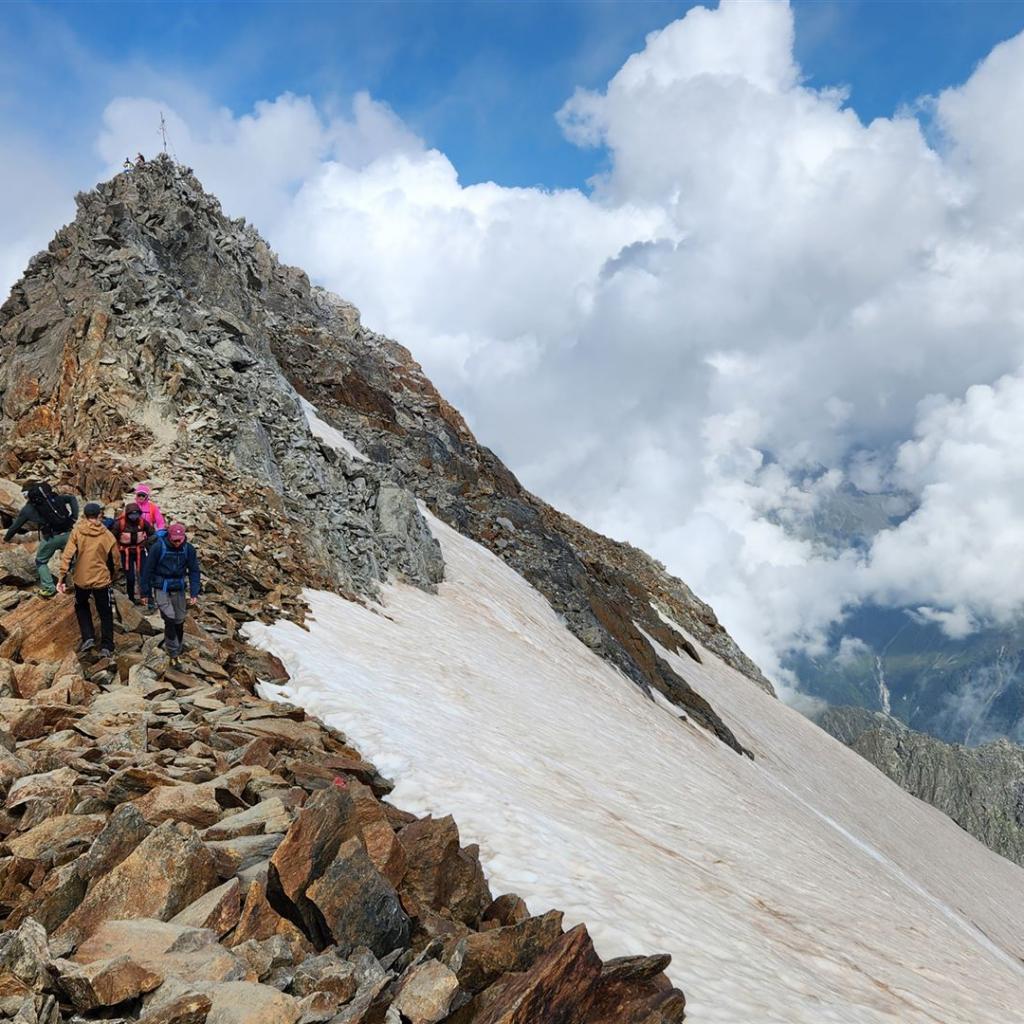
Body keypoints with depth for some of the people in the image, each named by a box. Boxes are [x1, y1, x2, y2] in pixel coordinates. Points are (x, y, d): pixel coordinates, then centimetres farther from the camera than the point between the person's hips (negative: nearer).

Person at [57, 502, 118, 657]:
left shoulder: (77, 532, -8)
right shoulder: (107, 535, -6)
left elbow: (67, 556, -13)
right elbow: (114, 560, 1)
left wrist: (63, 578, -8)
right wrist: (112, 576, 19)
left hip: (81, 580, 1)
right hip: (102, 580, 0)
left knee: (81, 607, 26)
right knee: (105, 613, 14)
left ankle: (88, 637, 13)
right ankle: (106, 646, 8)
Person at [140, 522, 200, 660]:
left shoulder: (188, 549, -6)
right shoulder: (158, 548, -15)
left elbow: (194, 571, 0)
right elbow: (147, 570, -7)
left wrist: (194, 593, -6)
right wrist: (146, 593, -3)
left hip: (178, 589, 3)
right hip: (161, 589, -3)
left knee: (179, 620, 9)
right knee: (170, 618, -15)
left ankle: (179, 647, 28)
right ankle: (173, 652, -4)